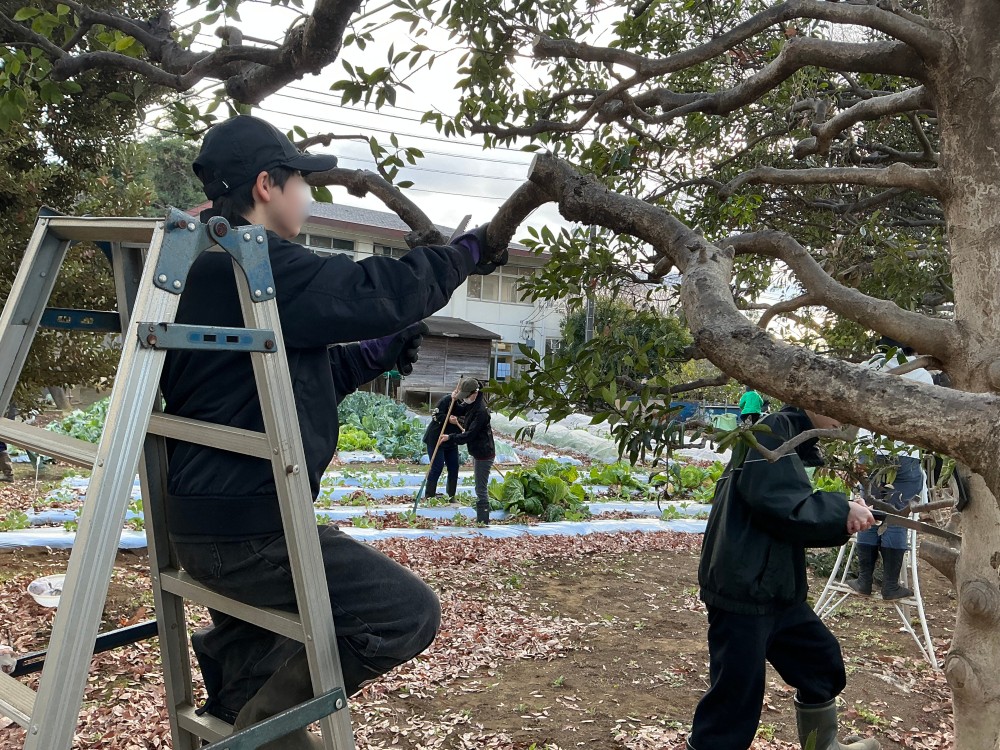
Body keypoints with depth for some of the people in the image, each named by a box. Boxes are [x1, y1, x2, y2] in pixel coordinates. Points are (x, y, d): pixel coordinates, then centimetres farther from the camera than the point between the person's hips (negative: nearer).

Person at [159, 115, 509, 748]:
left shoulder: (206, 266, 14)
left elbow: (293, 374, 19)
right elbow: (375, 292, -22)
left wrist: (377, 355, 13)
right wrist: (465, 253, -7)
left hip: (206, 517, 11)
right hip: (248, 529, -11)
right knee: (409, 612, -3)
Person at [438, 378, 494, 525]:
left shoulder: (481, 411, -23)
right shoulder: (473, 404, 9)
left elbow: (470, 434, -25)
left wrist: (450, 438, -25)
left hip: (483, 454, -11)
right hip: (477, 452, 11)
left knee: (481, 489, -7)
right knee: (481, 487, 17)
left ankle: (483, 521, -2)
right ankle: (481, 519, 26)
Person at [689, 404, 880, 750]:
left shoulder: (795, 441, 15)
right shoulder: (774, 431, -15)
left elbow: (800, 523, 15)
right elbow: (784, 507, -25)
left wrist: (842, 523, -2)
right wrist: (842, 509, -12)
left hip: (776, 588, 11)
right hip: (742, 588, -10)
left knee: (821, 659, 24)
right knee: (736, 695, -3)